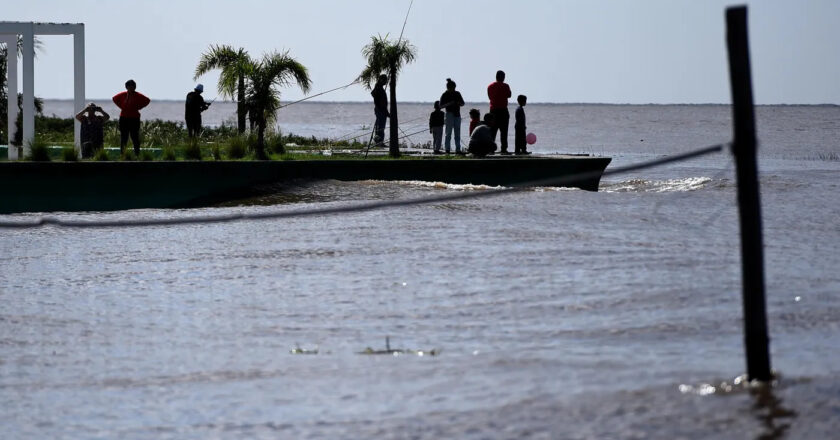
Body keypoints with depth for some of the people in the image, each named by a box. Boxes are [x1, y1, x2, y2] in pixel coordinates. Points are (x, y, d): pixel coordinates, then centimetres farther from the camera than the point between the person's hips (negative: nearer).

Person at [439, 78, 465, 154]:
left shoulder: (457, 94, 10)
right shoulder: (445, 95, -2)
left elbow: (463, 103, 16)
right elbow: (441, 105, -7)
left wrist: (459, 103, -6)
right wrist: (449, 104, -22)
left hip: (457, 114, 4)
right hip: (450, 114, -4)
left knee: (457, 133, 2)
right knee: (449, 132, -5)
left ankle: (458, 149, 2)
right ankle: (447, 149, -4)